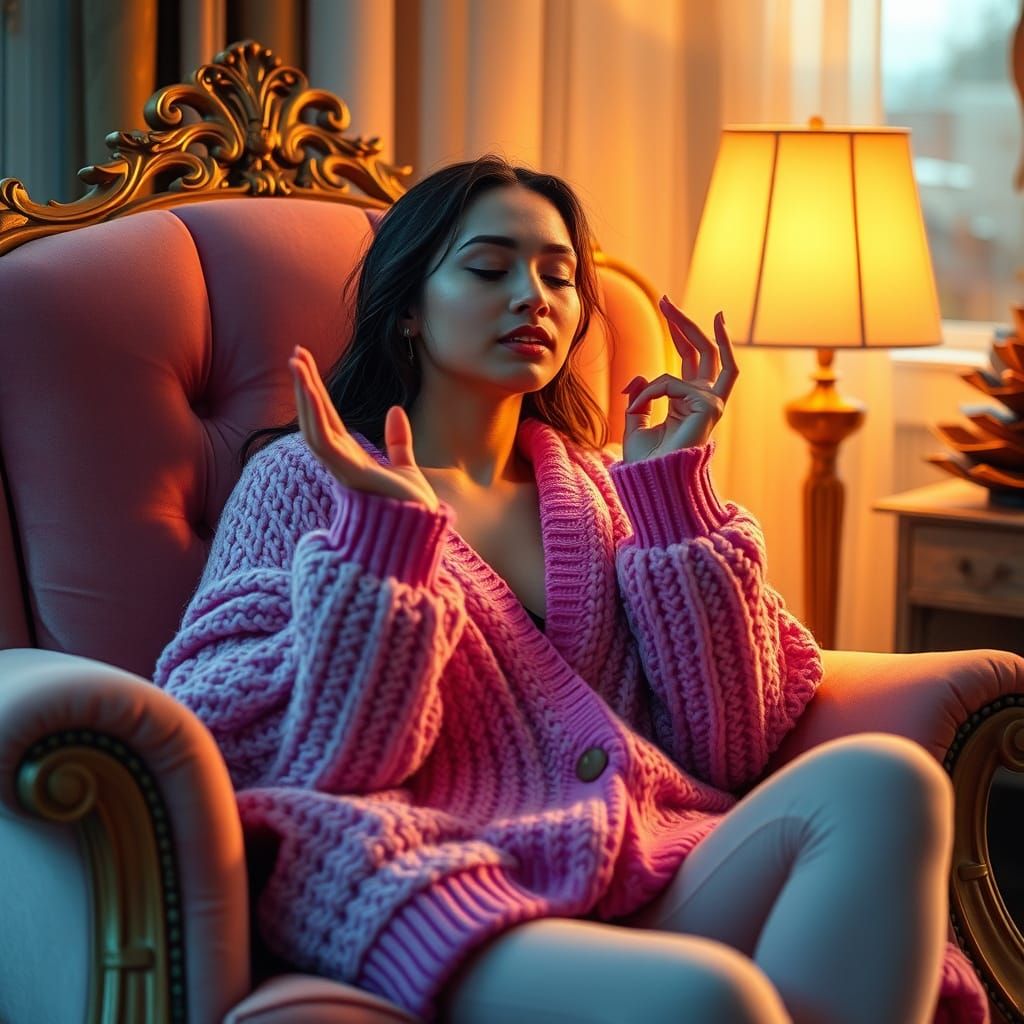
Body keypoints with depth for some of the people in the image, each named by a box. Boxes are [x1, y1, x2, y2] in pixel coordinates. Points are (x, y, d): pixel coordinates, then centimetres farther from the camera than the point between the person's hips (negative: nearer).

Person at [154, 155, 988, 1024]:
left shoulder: (602, 487, 22)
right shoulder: (305, 476, 11)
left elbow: (729, 748, 9)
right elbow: (309, 762, -2)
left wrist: (670, 488, 6)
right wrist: (384, 531, -12)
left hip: (657, 880, 6)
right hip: (449, 891, -6)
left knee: (883, 778, -25)